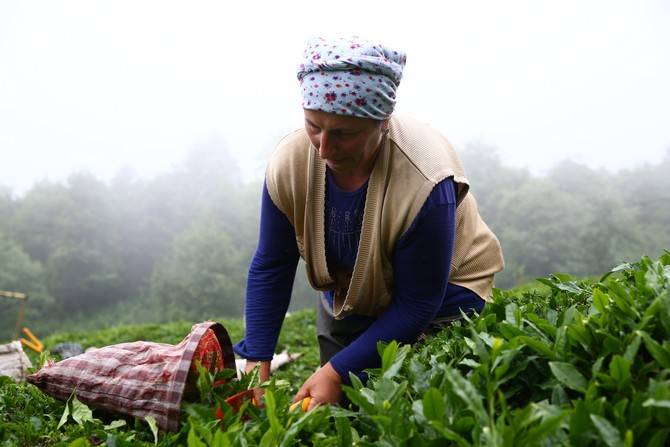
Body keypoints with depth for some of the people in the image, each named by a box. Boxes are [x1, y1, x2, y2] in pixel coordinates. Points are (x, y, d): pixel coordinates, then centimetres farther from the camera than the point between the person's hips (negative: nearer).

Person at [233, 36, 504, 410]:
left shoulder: (426, 184, -35)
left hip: (440, 301, -3)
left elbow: (416, 306, -26)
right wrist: (257, 363, -17)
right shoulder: (290, 161, -23)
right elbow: (270, 269, -12)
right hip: (347, 302, 4)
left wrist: (338, 370, -28)